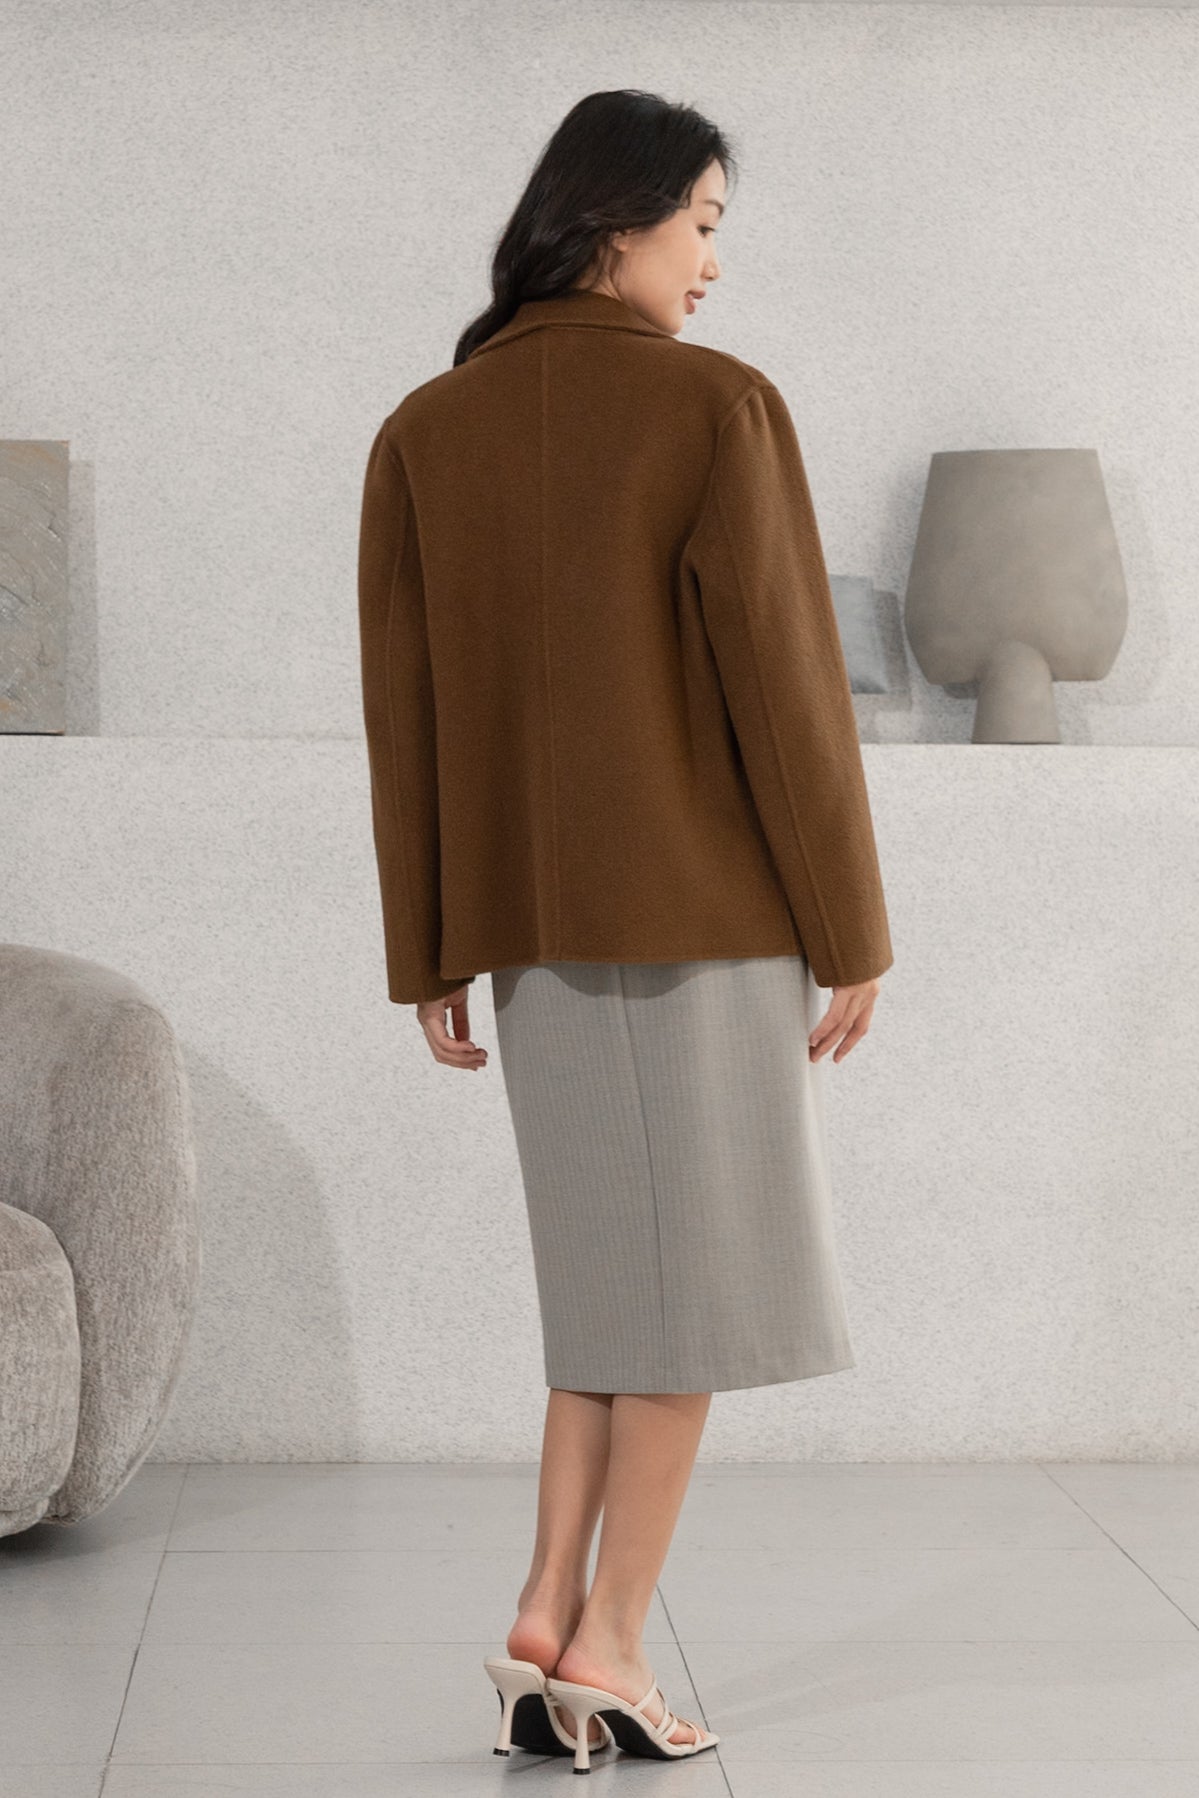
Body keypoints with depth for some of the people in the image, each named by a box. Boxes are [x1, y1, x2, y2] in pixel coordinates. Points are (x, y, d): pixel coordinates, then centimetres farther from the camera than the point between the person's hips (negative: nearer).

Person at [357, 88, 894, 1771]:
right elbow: (786, 684, -13)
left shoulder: (422, 432, 4)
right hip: (706, 917, -5)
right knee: (698, 1274, 7)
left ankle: (549, 1619, 9)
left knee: (623, 1269, 17)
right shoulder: (719, 407, -11)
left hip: (537, 930, 5)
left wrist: (432, 961, 8)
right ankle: (611, 1644, 9)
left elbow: (404, 715, 3)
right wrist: (852, 932, -5)